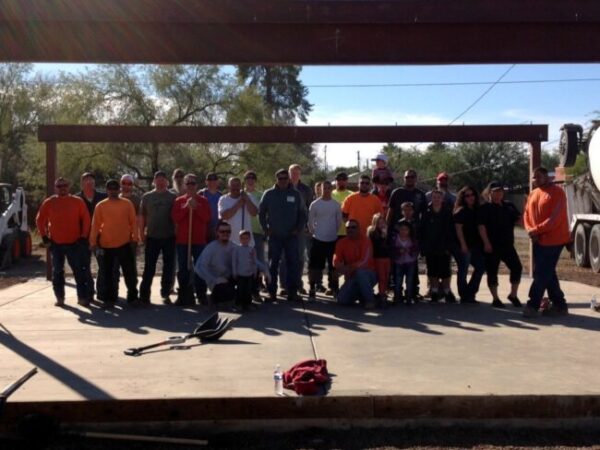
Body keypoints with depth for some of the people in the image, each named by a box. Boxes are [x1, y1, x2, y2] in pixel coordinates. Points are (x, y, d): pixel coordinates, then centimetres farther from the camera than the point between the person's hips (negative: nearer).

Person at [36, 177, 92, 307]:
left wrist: (84, 236, -4)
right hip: (55, 243, 2)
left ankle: (82, 297, 3)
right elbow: (40, 220, 8)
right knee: (57, 272, 9)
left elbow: (86, 219, 0)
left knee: (79, 271, -2)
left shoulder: (77, 201, -1)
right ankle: (59, 298, 18)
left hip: (74, 243, -2)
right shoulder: (49, 202, 2)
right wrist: (44, 236, 3)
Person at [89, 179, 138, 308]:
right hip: (106, 245, 1)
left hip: (124, 244, 0)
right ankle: (109, 299, 18)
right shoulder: (100, 206, 1)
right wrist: (93, 242, -1)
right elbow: (95, 225, 1)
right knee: (108, 273, 8)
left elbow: (133, 222, 3)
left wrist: (134, 238, -2)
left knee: (130, 272, 3)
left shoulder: (127, 204, 1)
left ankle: (132, 297, 14)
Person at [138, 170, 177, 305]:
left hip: (169, 237, 0)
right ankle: (144, 295, 7)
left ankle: (166, 294, 18)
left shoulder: (173, 197, 4)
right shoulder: (146, 197, 7)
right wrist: (142, 234, 2)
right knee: (149, 268, 2)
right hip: (152, 237, 0)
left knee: (169, 267, 6)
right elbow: (141, 217, 8)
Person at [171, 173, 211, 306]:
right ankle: (183, 296, 12)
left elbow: (207, 218, -6)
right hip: (182, 240, 1)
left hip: (199, 240, -1)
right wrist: (186, 207, -14)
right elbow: (175, 217, -5)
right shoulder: (178, 201, 7)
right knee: (183, 269, 5)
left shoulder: (203, 201, 6)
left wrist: (196, 207, -16)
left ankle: (201, 295, 9)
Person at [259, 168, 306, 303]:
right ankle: (271, 291, 9)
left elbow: (303, 213, 10)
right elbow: (261, 212, 7)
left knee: (293, 264, 1)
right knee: (273, 264, 3)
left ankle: (292, 291, 8)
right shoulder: (269, 194, 2)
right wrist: (265, 229, 2)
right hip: (274, 236, -1)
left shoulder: (296, 194, 4)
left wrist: (299, 228, 2)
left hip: (292, 236, 1)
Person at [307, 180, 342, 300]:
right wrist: (312, 232, 2)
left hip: (333, 240, 2)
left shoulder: (336, 205, 3)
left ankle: (334, 287, 18)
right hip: (318, 240, -2)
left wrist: (334, 232, 8)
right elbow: (310, 221, 3)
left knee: (333, 265, 8)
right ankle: (312, 288, 6)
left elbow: (339, 221, 10)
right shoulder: (315, 204, -2)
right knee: (315, 265, -2)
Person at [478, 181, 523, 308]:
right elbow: (481, 226, -12)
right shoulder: (485, 208, -4)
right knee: (492, 272, 1)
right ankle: (495, 299, 11)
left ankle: (513, 295, 15)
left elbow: (519, 219, 16)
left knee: (517, 268, 0)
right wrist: (486, 243, -20)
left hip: (507, 245, 5)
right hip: (492, 246, -5)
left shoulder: (509, 206, 12)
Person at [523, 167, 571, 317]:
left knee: (541, 273, -7)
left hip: (553, 240, -8)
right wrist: (530, 230, -7)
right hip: (538, 240, 8)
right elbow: (527, 215, 11)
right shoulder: (532, 194, 13)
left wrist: (536, 230, -18)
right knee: (547, 273, 12)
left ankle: (533, 305, -2)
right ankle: (559, 305, 21)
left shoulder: (557, 192, -11)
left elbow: (555, 219, -19)